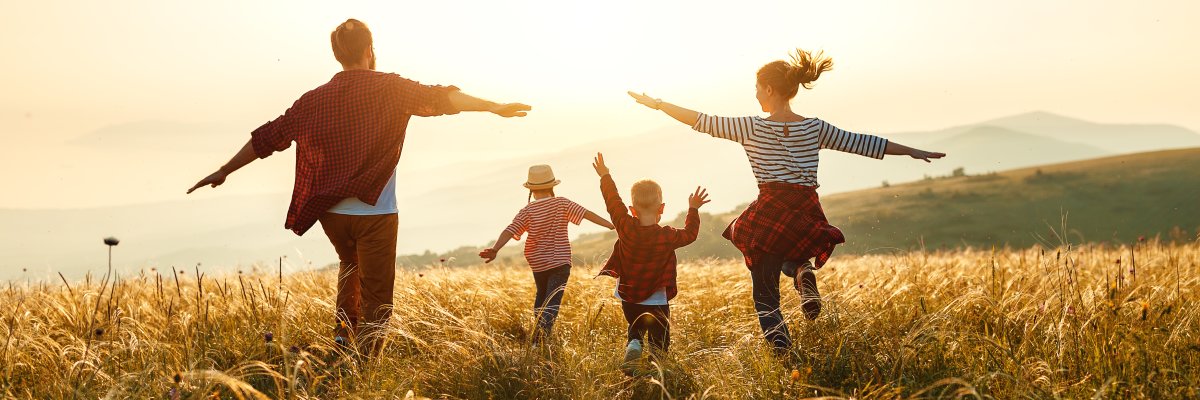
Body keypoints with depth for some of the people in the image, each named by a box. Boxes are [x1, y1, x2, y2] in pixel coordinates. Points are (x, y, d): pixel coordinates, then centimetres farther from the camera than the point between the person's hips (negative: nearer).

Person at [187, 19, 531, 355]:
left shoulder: (315, 100, 5)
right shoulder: (389, 88, -5)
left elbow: (268, 137, 8)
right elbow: (439, 99, -15)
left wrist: (224, 171, 17)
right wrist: (493, 107, -13)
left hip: (331, 213, 4)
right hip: (375, 213, -4)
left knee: (350, 265, 33)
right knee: (375, 300, 4)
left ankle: (344, 332, 21)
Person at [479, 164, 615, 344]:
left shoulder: (527, 211, -5)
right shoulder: (562, 203, -6)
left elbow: (510, 230, -16)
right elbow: (587, 214, -10)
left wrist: (494, 249, -24)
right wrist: (612, 225, -8)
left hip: (538, 263, 3)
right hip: (560, 261, -2)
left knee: (541, 295, 26)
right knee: (552, 302, -7)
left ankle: (539, 333, 31)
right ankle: (538, 342, -22)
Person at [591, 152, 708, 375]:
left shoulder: (626, 228, -13)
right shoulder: (668, 236, -14)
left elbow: (613, 202, 1)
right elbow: (690, 233, 5)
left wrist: (605, 176, 14)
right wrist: (693, 209, 17)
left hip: (628, 298, 2)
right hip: (657, 302, -2)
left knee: (635, 331, 24)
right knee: (659, 342, 11)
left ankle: (632, 348, -6)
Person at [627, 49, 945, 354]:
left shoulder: (752, 127, -3)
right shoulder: (815, 128, 5)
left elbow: (703, 121, 0)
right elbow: (861, 143, 10)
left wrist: (657, 104, 9)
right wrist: (912, 151, 20)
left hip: (769, 214, -3)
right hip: (808, 215, 3)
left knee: (765, 293, 9)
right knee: (790, 254, 36)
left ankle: (780, 344, -13)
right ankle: (803, 272, 1)